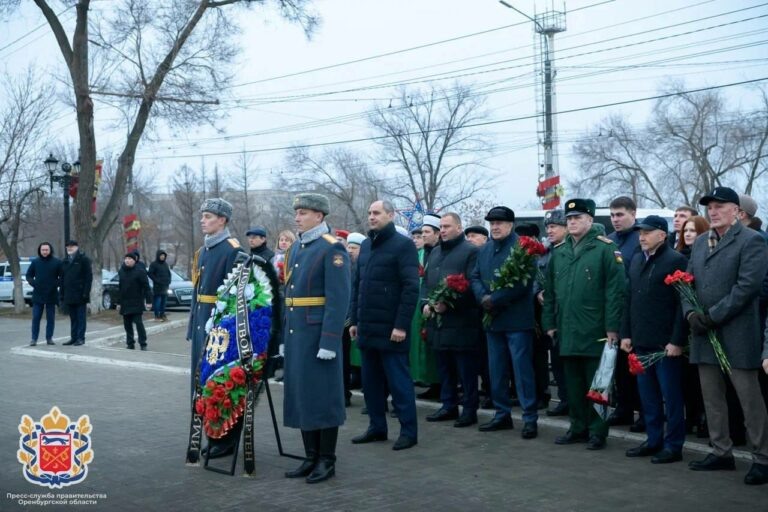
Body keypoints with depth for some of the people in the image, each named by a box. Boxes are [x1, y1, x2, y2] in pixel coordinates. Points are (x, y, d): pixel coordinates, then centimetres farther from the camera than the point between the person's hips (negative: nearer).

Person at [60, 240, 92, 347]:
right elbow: (62, 279, 18)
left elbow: (89, 277, -9)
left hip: (80, 294, -6)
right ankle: (73, 338, 14)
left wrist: (86, 293, -16)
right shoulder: (65, 261, 16)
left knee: (80, 317, -2)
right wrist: (62, 294, 10)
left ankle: (80, 338, 0)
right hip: (69, 295, 6)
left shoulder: (84, 259, -4)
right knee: (73, 318, 10)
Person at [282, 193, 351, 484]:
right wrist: (285, 334, 16)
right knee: (301, 395, 12)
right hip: (295, 333, 8)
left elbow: (338, 299, -17)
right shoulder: (295, 249, 15)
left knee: (323, 396, 0)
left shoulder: (332, 249, -11)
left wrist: (329, 341, -21)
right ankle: (312, 457, 22)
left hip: (318, 334, -8)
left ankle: (327, 461, 11)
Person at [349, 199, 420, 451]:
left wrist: (401, 325, -18)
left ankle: (409, 431, 9)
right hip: (367, 327, 7)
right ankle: (377, 427, 24)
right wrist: (354, 320, 11)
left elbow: (411, 288, -13)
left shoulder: (403, 245, -8)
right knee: (371, 381, 12)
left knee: (398, 381, 0)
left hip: (390, 328, -7)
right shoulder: (365, 246, 14)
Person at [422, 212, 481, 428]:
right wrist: (425, 304, 2)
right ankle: (448, 406, 22)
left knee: (466, 368, -1)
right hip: (437, 320, 7)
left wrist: (448, 304, -18)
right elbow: (426, 282, 19)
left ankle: (470, 409, 7)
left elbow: (471, 286, -14)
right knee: (444, 367, 12)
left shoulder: (470, 252, -6)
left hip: (461, 321, -7)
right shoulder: (434, 253, 18)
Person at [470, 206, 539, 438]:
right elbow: (475, 277, 11)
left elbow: (524, 283, -17)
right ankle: (502, 414, 23)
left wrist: (495, 300, -18)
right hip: (493, 320, 7)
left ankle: (530, 418, 2)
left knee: (522, 368, -4)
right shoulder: (485, 250, 15)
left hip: (517, 320, -7)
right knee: (496, 370, 12)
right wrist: (483, 298, -9)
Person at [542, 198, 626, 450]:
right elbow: (549, 291, 16)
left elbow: (615, 290, -10)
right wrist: (549, 323, 10)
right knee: (573, 383, 13)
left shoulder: (606, 248, -5)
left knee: (596, 384, 3)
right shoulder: (558, 252, 13)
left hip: (595, 332, -5)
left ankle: (597, 431, 12)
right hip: (567, 332, 6)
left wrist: (612, 327, -14)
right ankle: (578, 428, 23)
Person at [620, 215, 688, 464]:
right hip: (641, 341, 7)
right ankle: (653, 440, 23)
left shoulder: (676, 261, -9)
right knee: (648, 395, 12)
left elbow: (682, 304, -13)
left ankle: (673, 445, 11)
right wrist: (626, 333, 12)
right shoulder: (636, 261, 13)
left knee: (671, 396, 2)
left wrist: (677, 340, -16)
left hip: (666, 343, -7)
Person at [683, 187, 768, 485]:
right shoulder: (700, 243, 15)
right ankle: (721, 453, 23)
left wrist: (713, 316, -15)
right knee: (712, 398, 12)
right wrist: (691, 313, -4)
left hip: (737, 335, -7)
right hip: (704, 334, 7)